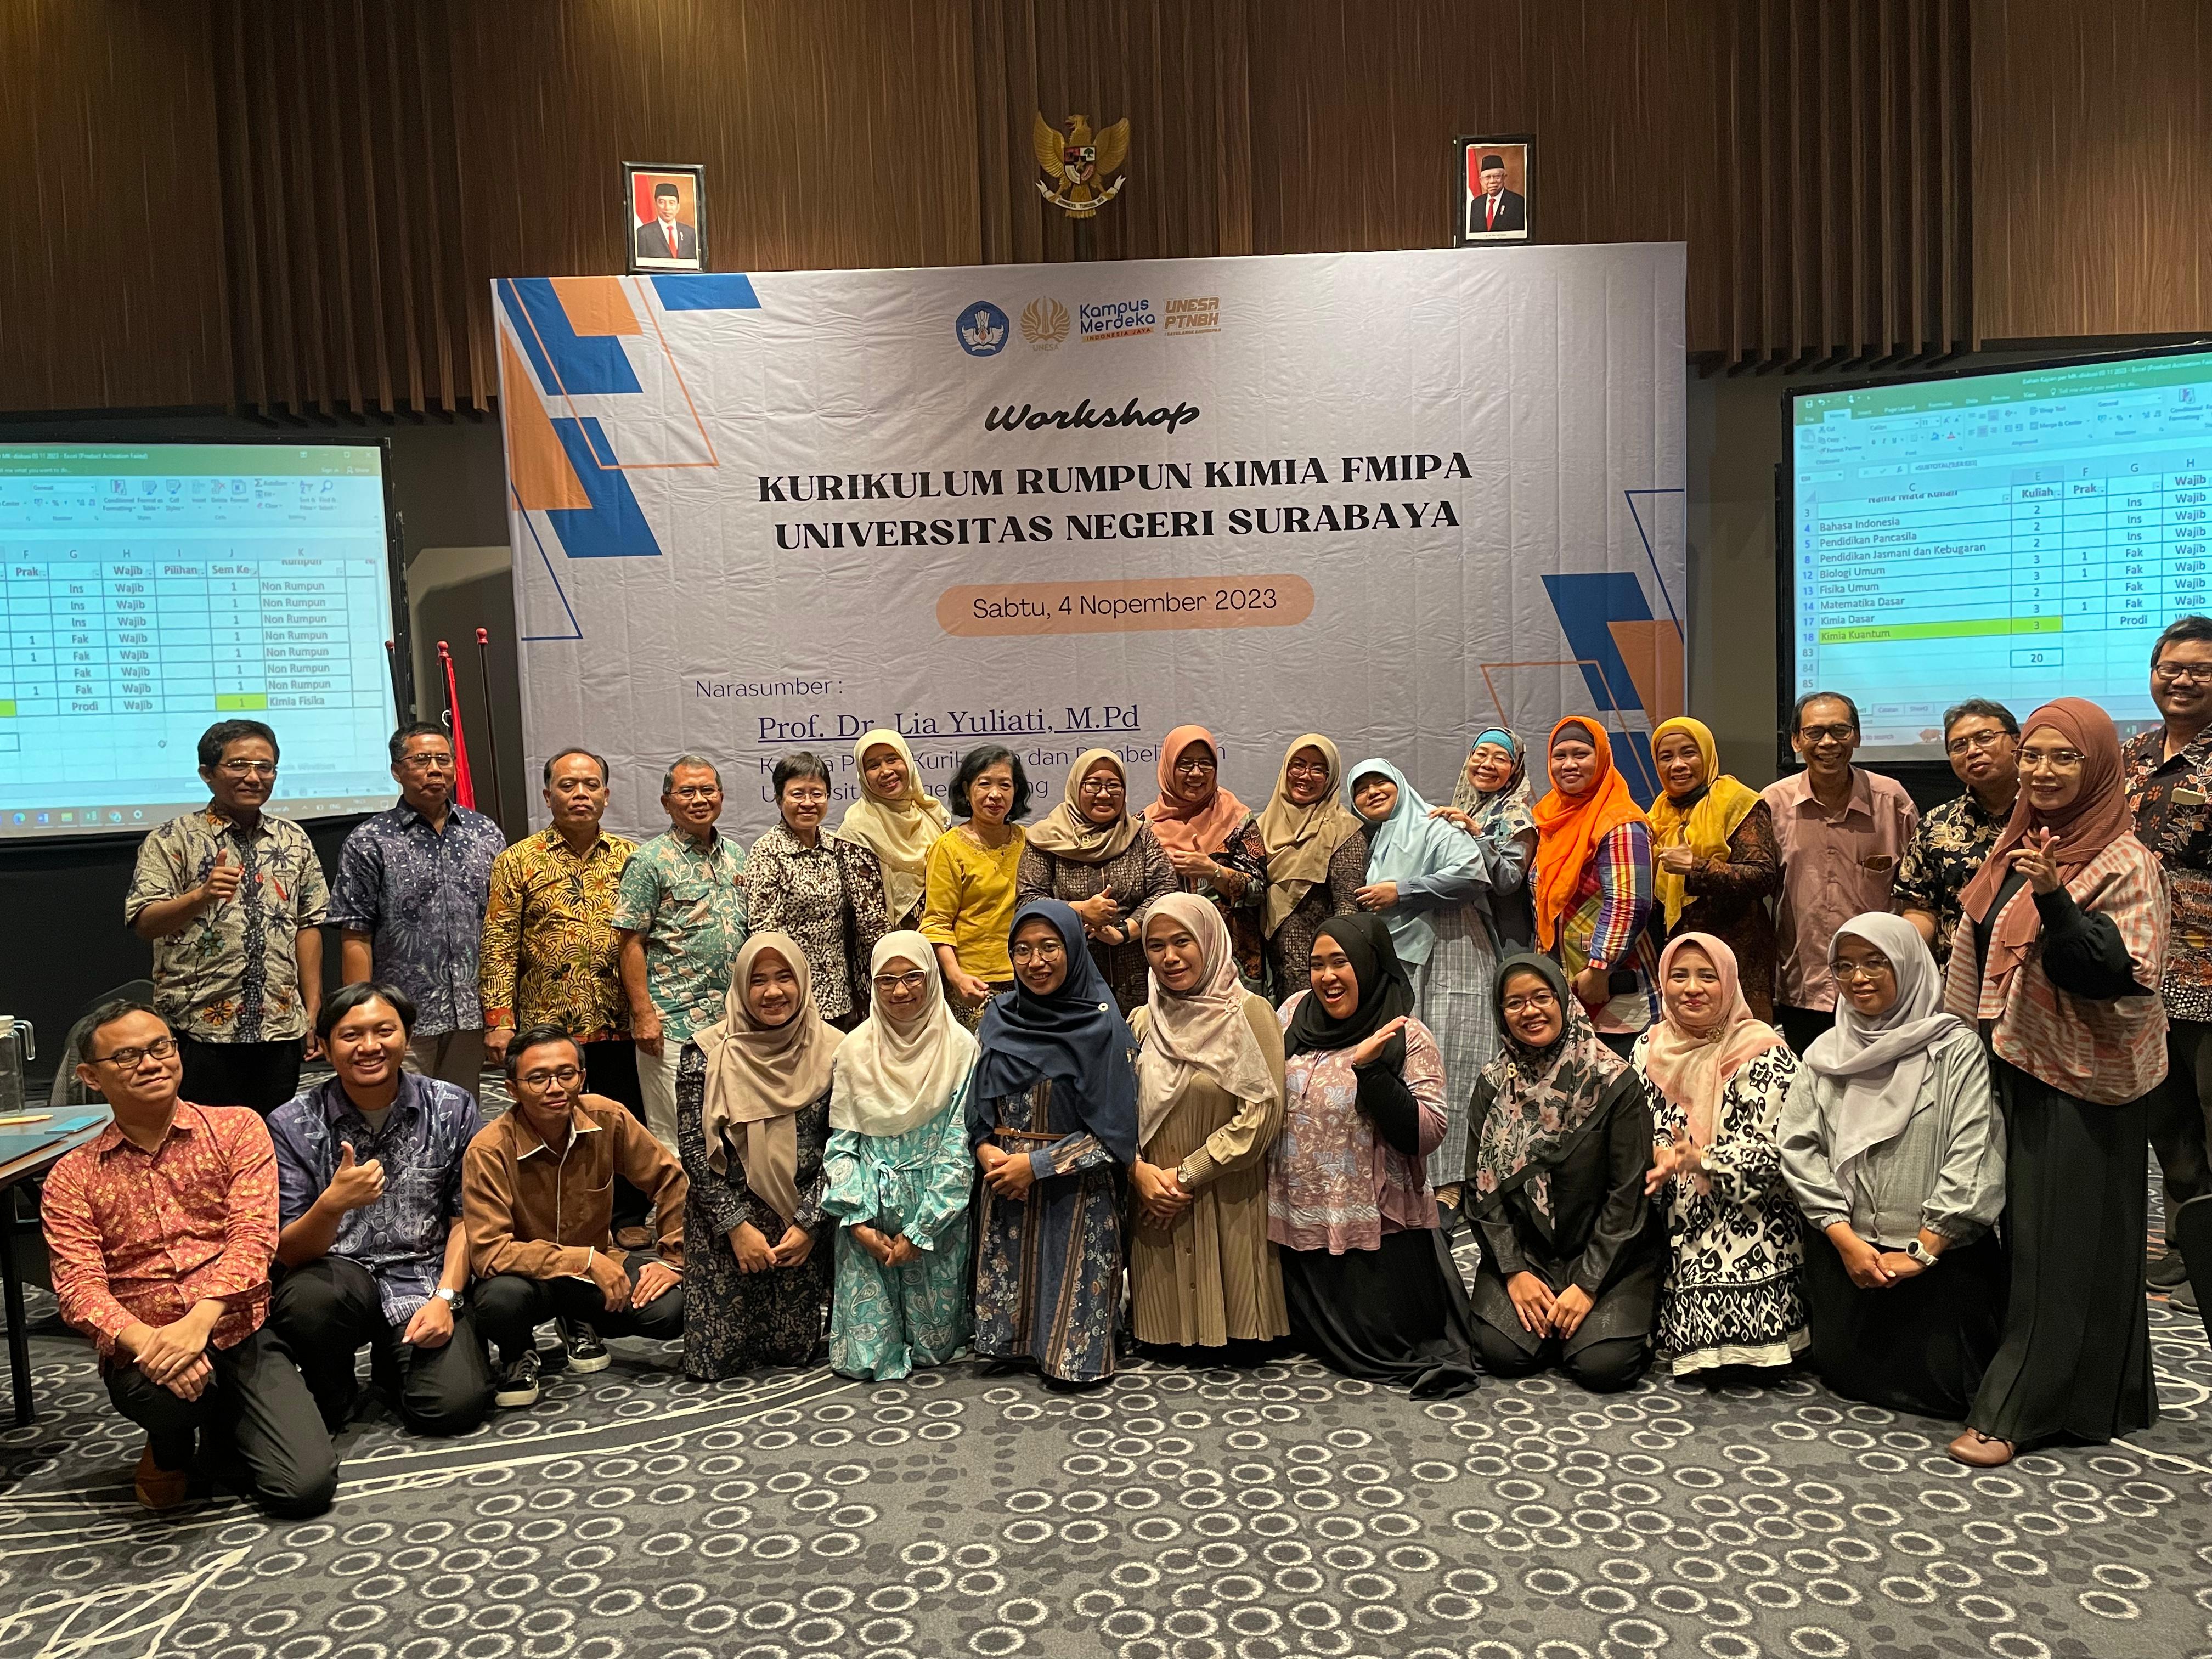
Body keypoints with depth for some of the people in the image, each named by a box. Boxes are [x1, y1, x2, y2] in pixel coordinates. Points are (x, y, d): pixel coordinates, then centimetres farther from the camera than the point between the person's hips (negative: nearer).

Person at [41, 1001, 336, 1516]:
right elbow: (79, 1288, -7)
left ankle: (225, 1423, 19)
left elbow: (253, 1236, -9)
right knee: (172, 1388, -37)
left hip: (244, 1337, 0)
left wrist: (199, 1321, -27)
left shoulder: (238, 1128, 2)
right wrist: (145, 1341, -27)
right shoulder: (72, 1178, 5)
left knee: (306, 1488, -16)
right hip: (142, 1354, 0)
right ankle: (170, 1448, 3)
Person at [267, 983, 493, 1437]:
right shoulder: (292, 1124, -4)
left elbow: (466, 1217, 4)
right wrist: (331, 1204, -28)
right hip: (338, 1277, 0)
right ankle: (328, 1400, -1)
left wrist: (446, 1297, -10)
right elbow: (288, 1252, -7)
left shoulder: (452, 1108, -1)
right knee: (306, 1298, -35)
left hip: (425, 1281, 1)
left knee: (455, 1406, -21)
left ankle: (392, 1361, 16)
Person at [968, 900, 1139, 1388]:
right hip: (1004, 1183, 4)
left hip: (1075, 1190, -4)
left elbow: (1113, 1132, -13)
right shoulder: (998, 1019, 2)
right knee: (1009, 1271, 11)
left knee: (1069, 1281, 2)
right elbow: (977, 1107, 10)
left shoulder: (1103, 1027, -12)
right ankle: (1012, 1345, 33)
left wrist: (1037, 1165, -15)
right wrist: (987, 1152, -9)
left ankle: (1073, 1356, 25)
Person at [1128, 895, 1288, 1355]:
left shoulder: (1249, 1013, -8)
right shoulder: (1143, 1022, 8)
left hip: (1227, 1200, -4)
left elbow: (1262, 1114, -15)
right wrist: (1139, 1170, -11)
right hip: (1155, 1198, 4)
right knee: (1168, 1312, 10)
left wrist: (1188, 1175, -13)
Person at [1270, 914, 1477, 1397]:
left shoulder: (1407, 1040, -12)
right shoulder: (1294, 1015, 0)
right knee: (1313, 1335, 17)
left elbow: (1426, 1135, -20)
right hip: (1302, 1219, 5)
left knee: (1381, 1345, 0)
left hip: (1378, 1227, -5)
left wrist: (1370, 1067, -27)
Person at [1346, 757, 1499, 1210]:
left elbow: (1472, 871, -20)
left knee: (1446, 1068, -8)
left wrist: (1401, 892, -15)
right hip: (1398, 967, 7)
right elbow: (1362, 907, 34)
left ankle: (1452, 1184, -6)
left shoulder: (1432, 829, -3)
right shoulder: (1373, 843, 20)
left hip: (1448, 964, -7)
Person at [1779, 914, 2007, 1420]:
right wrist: (1846, 1241, -11)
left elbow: (1971, 1159, -13)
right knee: (1847, 1375, 7)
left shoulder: (1955, 1048, -8)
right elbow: (1798, 1148, -1)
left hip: (1940, 1254, -3)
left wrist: (1921, 1252, -14)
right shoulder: (1825, 1054, 4)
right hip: (1844, 1250, 3)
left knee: (1943, 1389, -2)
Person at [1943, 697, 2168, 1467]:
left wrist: (2054, 899, -34)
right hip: (2013, 1068, 7)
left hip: (2081, 1083, -7)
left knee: (2062, 1243, -1)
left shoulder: (2125, 864, -12)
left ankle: (2016, 1409, 4)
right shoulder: (2015, 849, 9)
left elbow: (2121, 977, -22)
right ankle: (2089, 1396, 28)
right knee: (2025, 1229, 13)